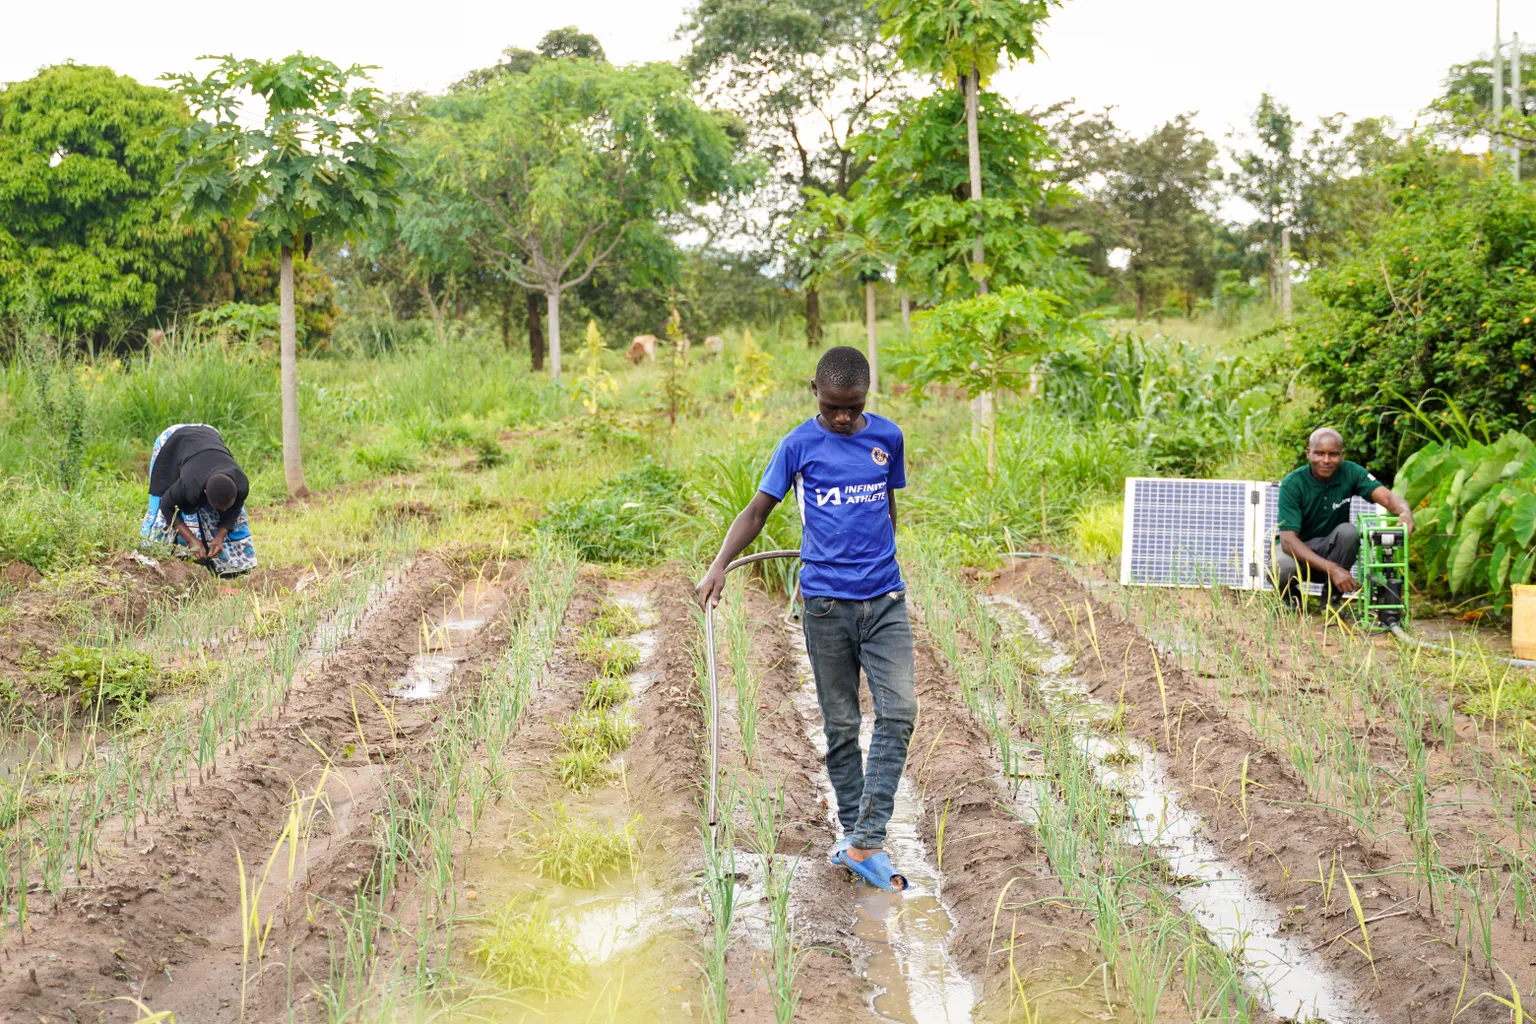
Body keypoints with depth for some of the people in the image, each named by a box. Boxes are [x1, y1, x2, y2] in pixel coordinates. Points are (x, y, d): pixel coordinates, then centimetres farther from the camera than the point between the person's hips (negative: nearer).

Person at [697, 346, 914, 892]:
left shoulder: (887, 437, 6)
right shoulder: (799, 445, -2)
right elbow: (756, 511, -2)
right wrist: (719, 565, -16)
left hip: (885, 599, 2)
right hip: (827, 603, -2)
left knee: (899, 712, -10)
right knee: (841, 726, 5)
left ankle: (866, 842, -8)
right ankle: (852, 831, 18)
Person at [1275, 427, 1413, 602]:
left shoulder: (1350, 473, -13)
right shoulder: (1292, 484, -21)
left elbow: (1387, 497, -27)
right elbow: (1288, 540, -29)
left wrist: (1405, 512, -53)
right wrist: (1332, 569, -40)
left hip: (1330, 548, 3)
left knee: (1348, 531, -29)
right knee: (1282, 570, -36)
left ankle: (1332, 595, -7)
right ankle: (1289, 593, 2)